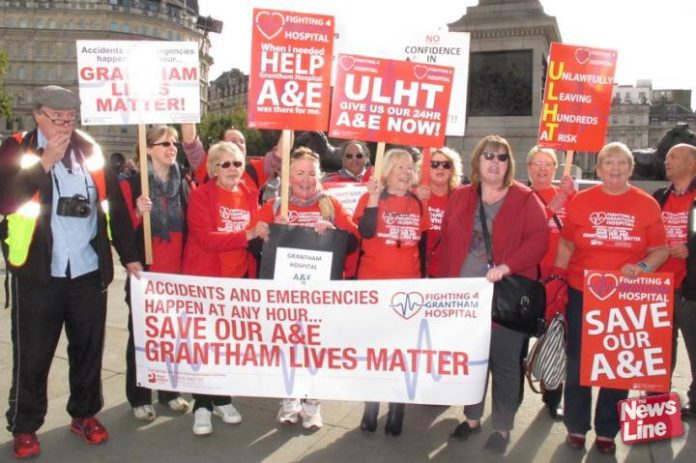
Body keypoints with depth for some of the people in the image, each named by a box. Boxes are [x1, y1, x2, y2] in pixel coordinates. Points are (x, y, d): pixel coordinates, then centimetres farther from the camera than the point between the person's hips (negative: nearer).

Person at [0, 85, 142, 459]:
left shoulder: (90, 149, 6)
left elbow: (114, 203, 7)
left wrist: (129, 255, 6)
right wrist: (45, 161, -18)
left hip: (88, 271, 2)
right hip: (38, 273, -2)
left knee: (88, 347, 13)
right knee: (32, 355, 7)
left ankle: (84, 414, 31)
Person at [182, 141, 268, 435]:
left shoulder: (250, 195, 7)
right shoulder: (201, 195, -8)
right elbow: (206, 238, -20)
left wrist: (264, 233, -5)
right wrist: (247, 234, -29)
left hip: (240, 277, 5)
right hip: (206, 277, -4)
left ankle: (221, 399, 28)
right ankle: (202, 406, 15)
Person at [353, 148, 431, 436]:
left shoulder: (417, 204, 9)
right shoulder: (370, 197, -1)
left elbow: (422, 244, 14)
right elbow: (366, 232, -18)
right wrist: (374, 198, -20)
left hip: (408, 285, 2)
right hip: (373, 283, -2)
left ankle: (396, 410, 16)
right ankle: (371, 408, 19)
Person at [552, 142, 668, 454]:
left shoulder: (647, 204, 1)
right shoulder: (580, 201, 0)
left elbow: (661, 249, 3)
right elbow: (566, 244, 5)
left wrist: (642, 267, -16)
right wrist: (558, 278, -3)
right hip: (582, 295, 0)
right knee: (577, 361, 8)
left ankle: (607, 431, 27)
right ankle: (576, 427, 25)